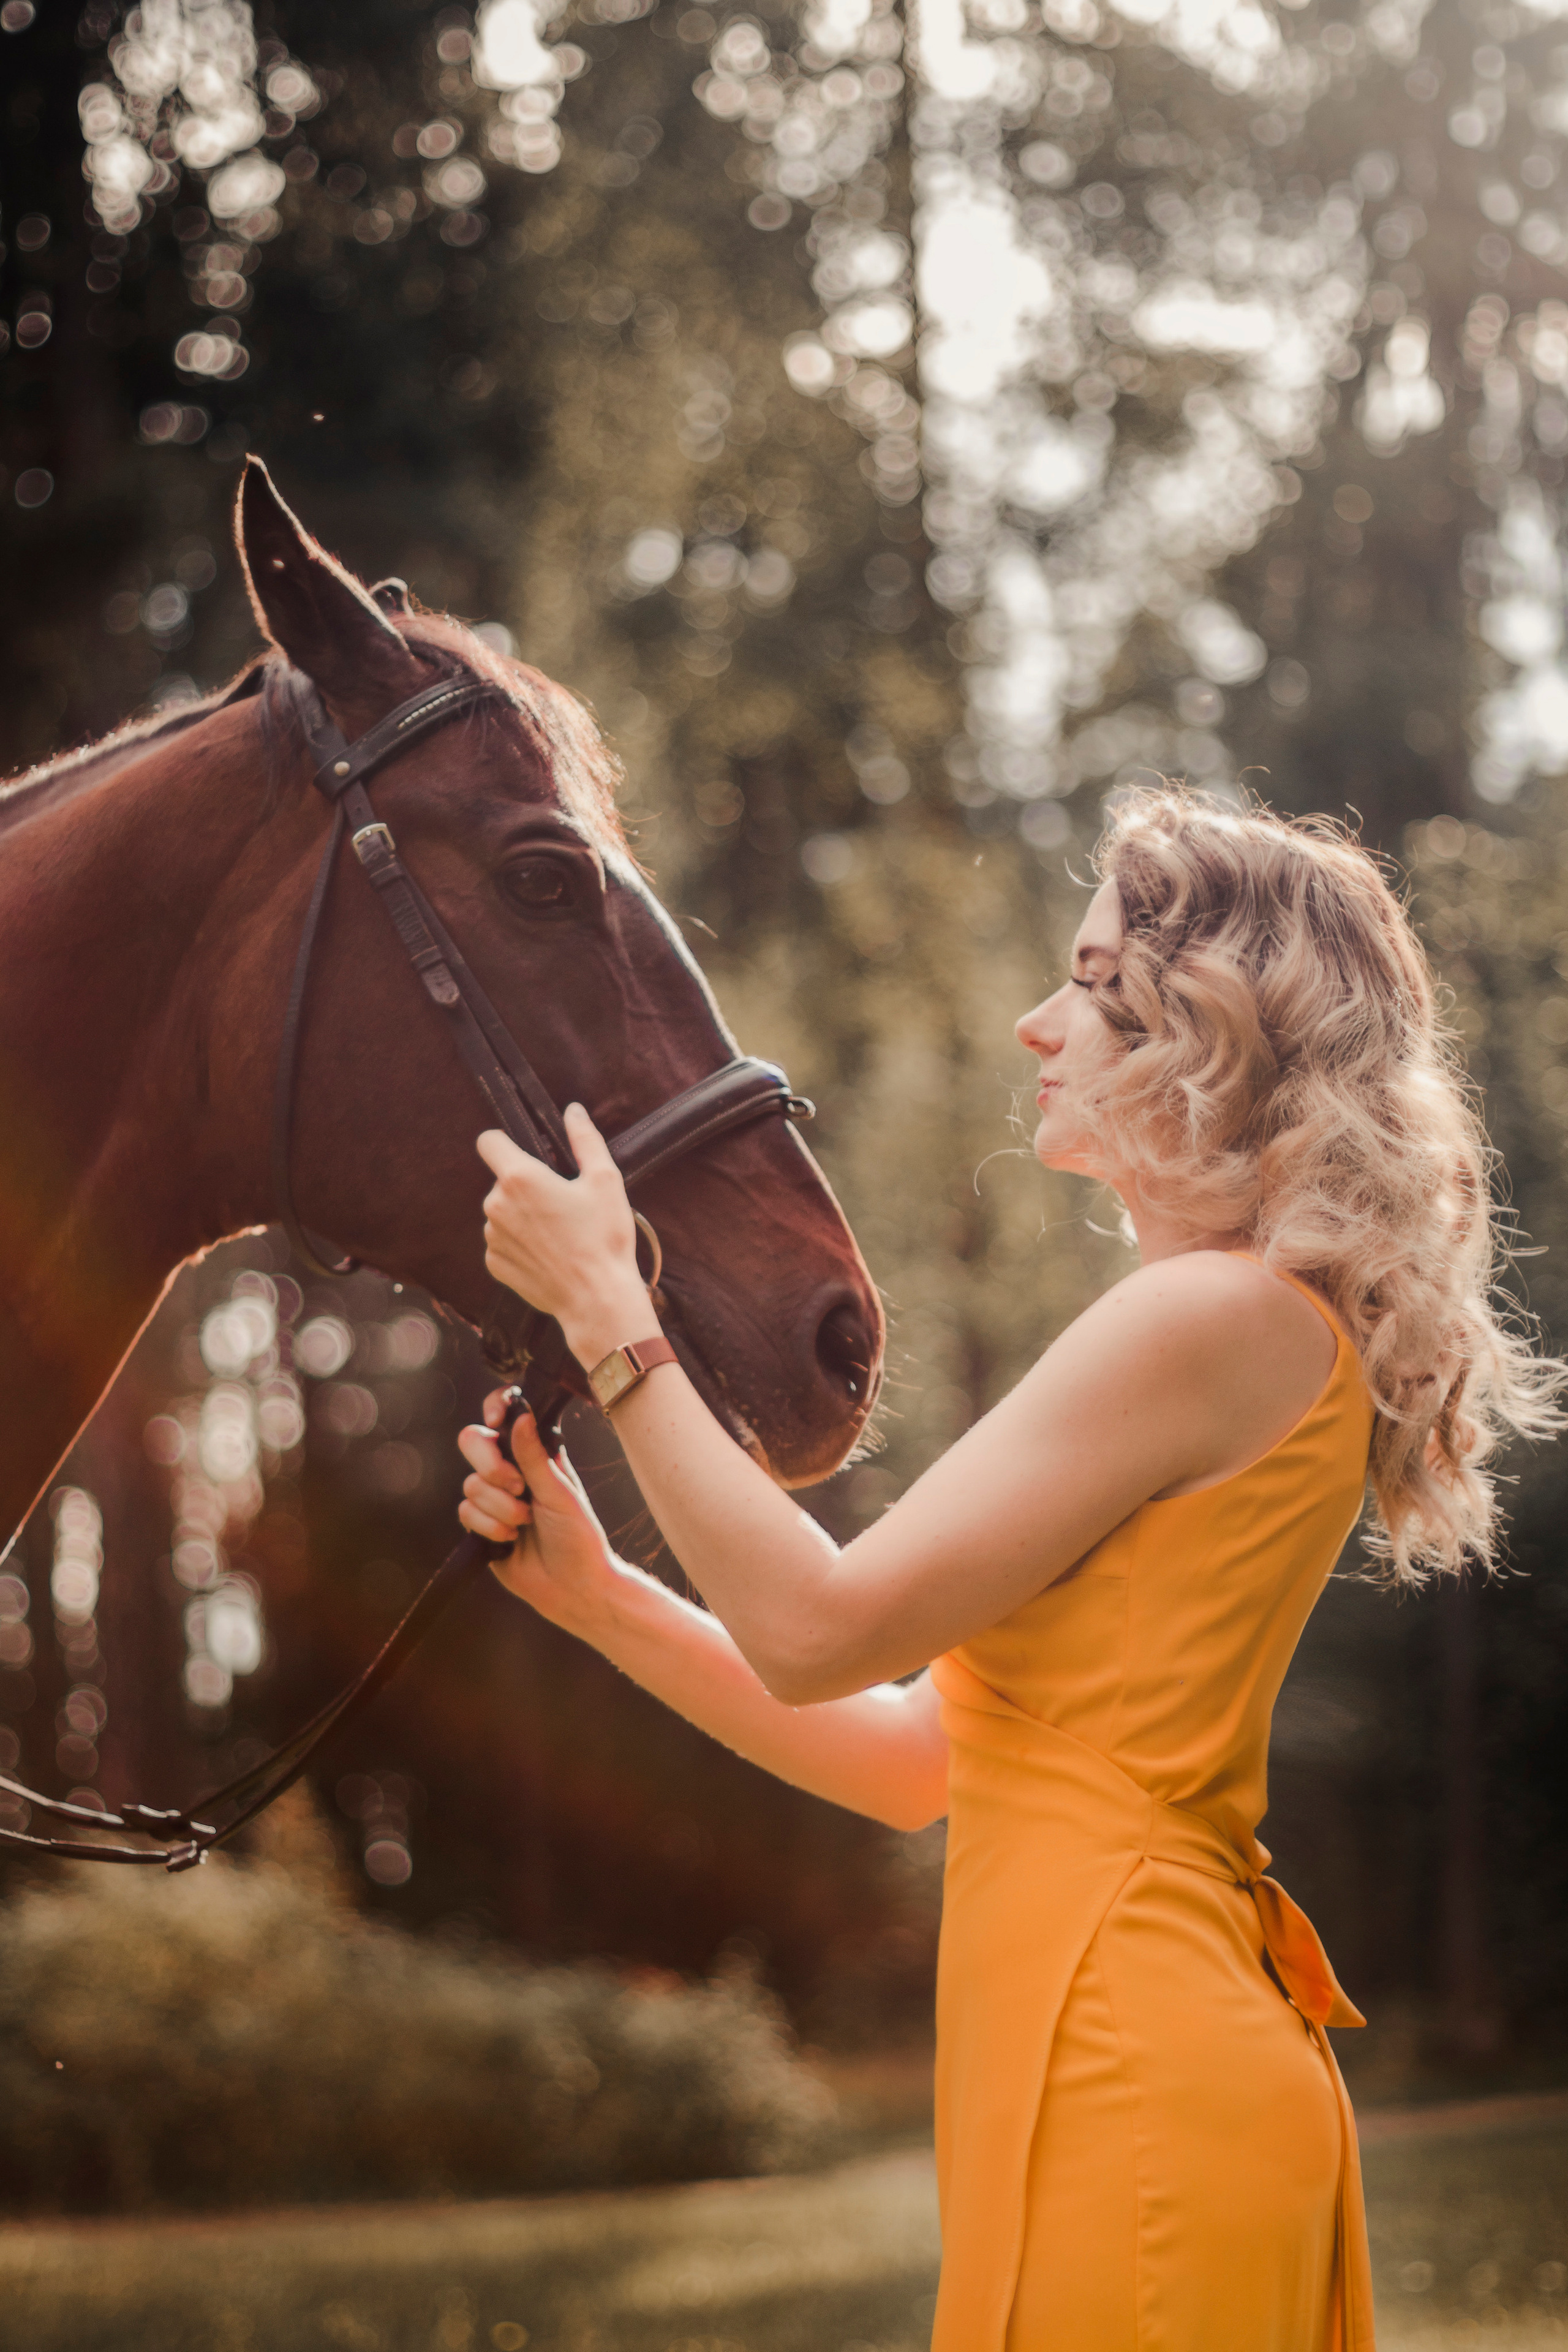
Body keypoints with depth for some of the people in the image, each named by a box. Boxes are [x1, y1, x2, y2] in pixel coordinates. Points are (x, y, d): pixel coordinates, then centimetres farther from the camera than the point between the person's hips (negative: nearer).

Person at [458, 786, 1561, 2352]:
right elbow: (912, 1758, 17)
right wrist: (594, 1590, 11)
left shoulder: (1220, 1316, -14)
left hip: (1129, 2078, -10)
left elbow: (820, 1630, -16)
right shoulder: (1261, 1331, 17)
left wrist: (603, 1308, -8)